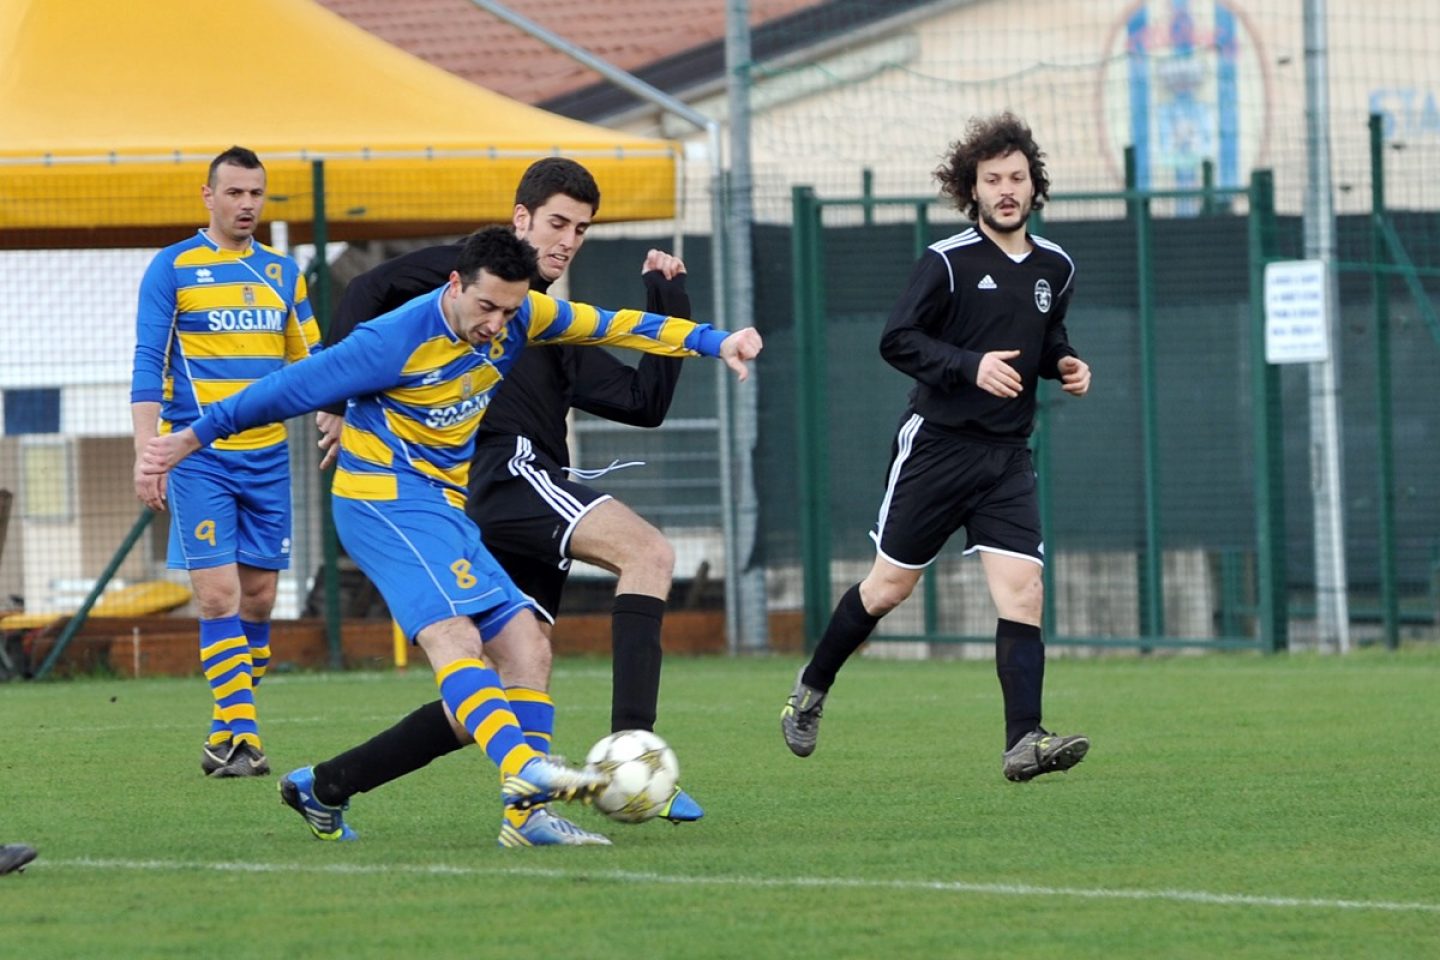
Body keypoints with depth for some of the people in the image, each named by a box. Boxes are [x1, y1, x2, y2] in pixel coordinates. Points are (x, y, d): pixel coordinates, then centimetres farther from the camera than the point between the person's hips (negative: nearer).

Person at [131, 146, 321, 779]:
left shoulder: (282, 272, 12)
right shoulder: (173, 268, -1)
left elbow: (311, 362, 18)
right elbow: (147, 367, -3)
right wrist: (146, 458, -11)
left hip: (268, 457, 4)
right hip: (199, 459, -4)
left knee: (258, 598, 3)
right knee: (218, 596, -12)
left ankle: (229, 734, 12)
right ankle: (240, 731, -14)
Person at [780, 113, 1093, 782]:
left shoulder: (1055, 268, 8)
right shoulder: (948, 262, -9)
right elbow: (897, 341, -12)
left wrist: (1063, 365, 3)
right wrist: (970, 366, -24)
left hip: (1008, 454, 4)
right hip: (938, 444, -4)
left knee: (1023, 594, -11)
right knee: (889, 587, 5)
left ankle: (1024, 742, -16)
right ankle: (812, 688, 29)